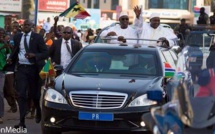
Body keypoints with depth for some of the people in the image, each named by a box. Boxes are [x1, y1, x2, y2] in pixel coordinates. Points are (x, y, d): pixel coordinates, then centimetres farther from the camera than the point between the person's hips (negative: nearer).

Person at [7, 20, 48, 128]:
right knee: (21, 95, -6)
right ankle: (22, 121, -8)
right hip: (21, 68, 2)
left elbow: (46, 53, -8)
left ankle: (39, 113, 40)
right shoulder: (17, 37, 7)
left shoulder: (37, 37, -5)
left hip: (33, 68, -2)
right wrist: (11, 58, -3)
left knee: (34, 93, 10)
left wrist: (34, 55, -24)